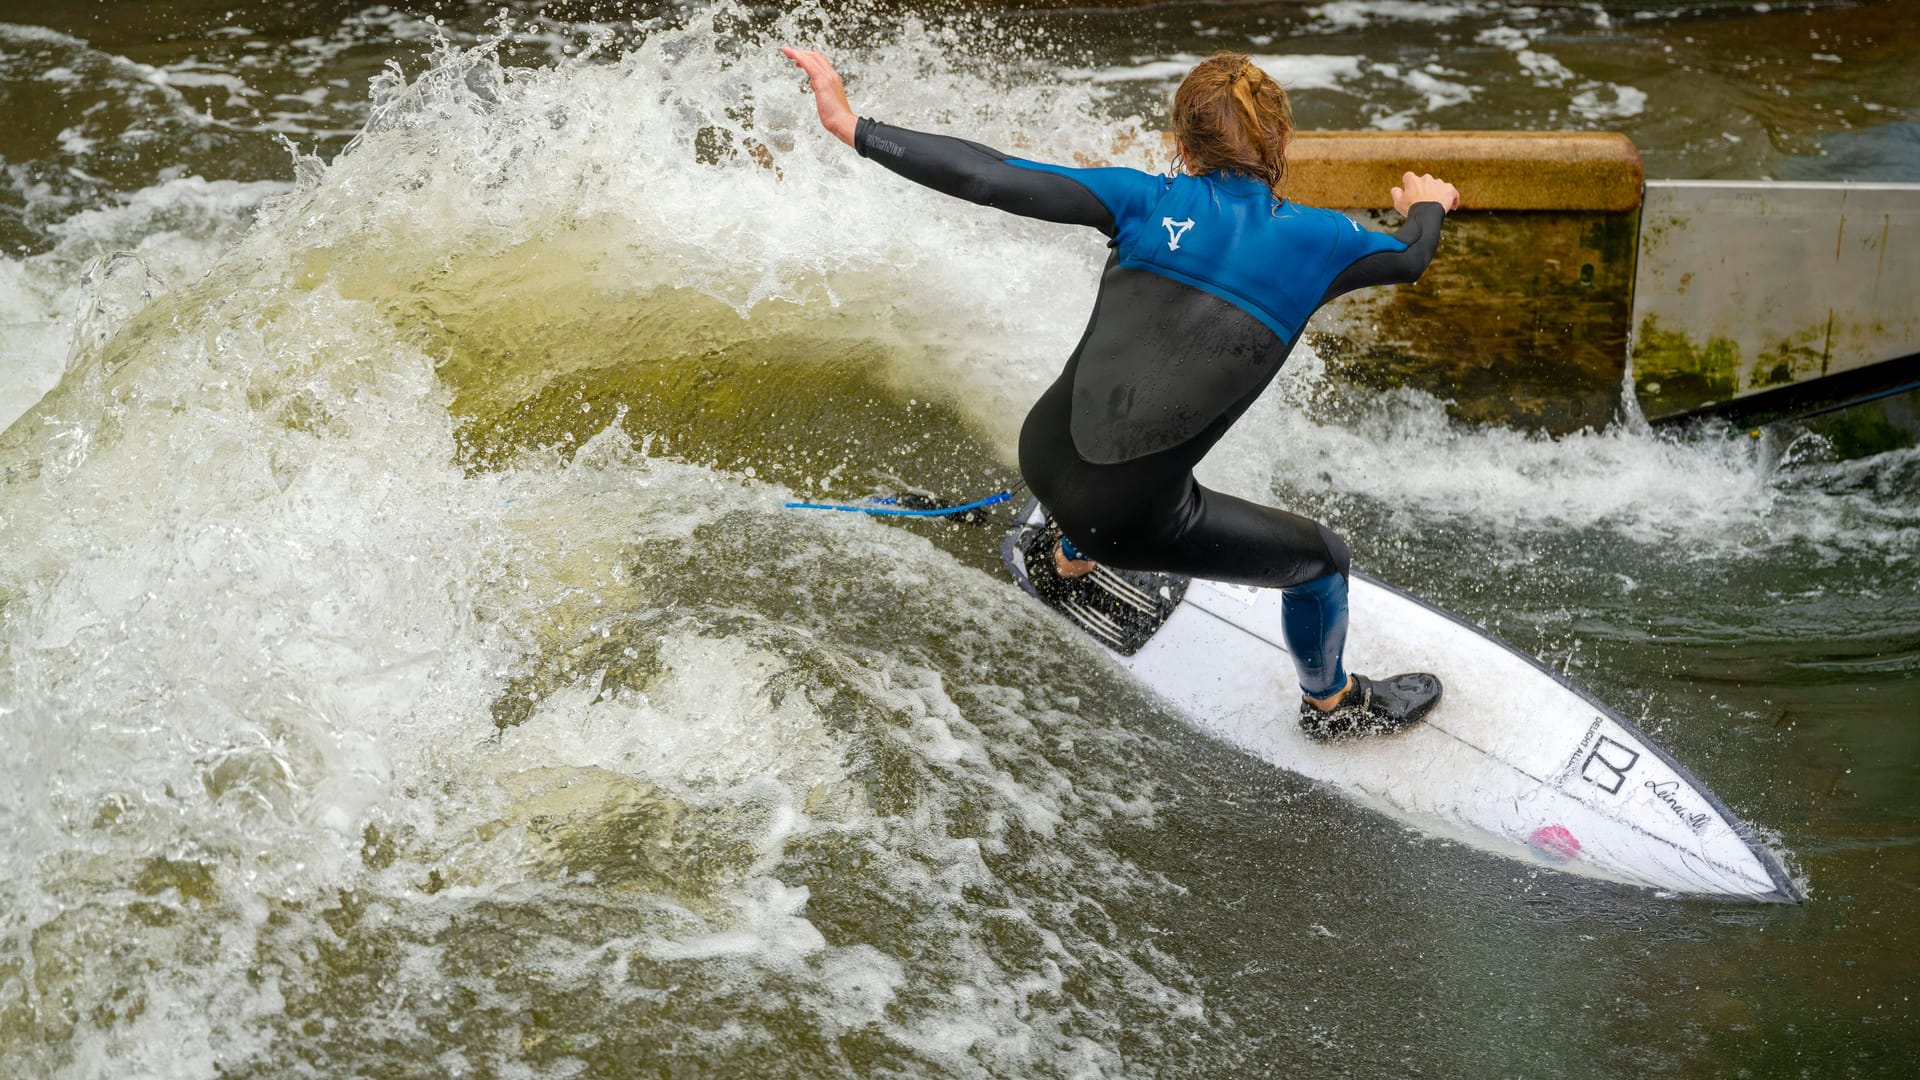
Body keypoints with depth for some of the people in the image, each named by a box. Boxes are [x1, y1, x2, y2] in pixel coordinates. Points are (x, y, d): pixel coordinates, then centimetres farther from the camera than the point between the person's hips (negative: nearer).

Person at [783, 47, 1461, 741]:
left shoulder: (1151, 200, 2)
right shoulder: (1318, 239, 1)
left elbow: (996, 181, -6)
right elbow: (1410, 257, 23)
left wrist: (852, 128, -2)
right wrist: (1426, 205, 47)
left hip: (1044, 451, 4)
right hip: (1130, 512, -4)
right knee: (1324, 559, 21)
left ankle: (1073, 557, 67)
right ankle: (1333, 703, 50)